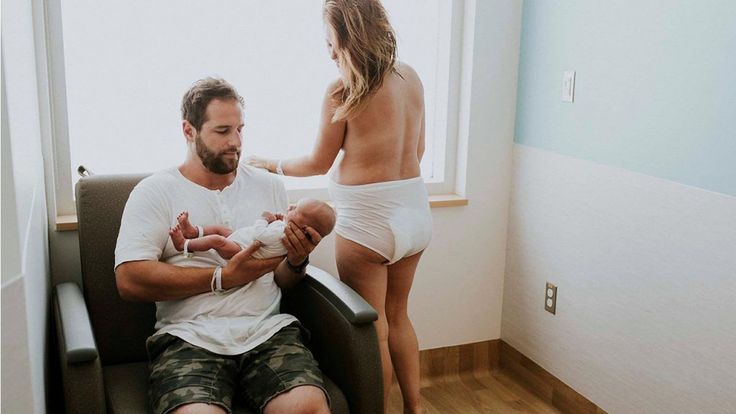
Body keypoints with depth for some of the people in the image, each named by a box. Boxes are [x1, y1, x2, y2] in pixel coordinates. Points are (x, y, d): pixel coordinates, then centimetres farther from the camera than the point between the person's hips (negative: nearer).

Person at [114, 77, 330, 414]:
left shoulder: (269, 186, 16)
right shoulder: (155, 192, 5)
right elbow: (129, 280, -8)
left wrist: (296, 261, -5)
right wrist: (223, 278, -10)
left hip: (268, 330, 2)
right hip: (190, 336, -2)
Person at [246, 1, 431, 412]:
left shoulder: (342, 91, -13)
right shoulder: (411, 77, 3)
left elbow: (319, 163, -2)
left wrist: (272, 165, 16)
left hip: (368, 219, -6)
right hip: (416, 211, 7)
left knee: (372, 330, 11)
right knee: (398, 316, 23)